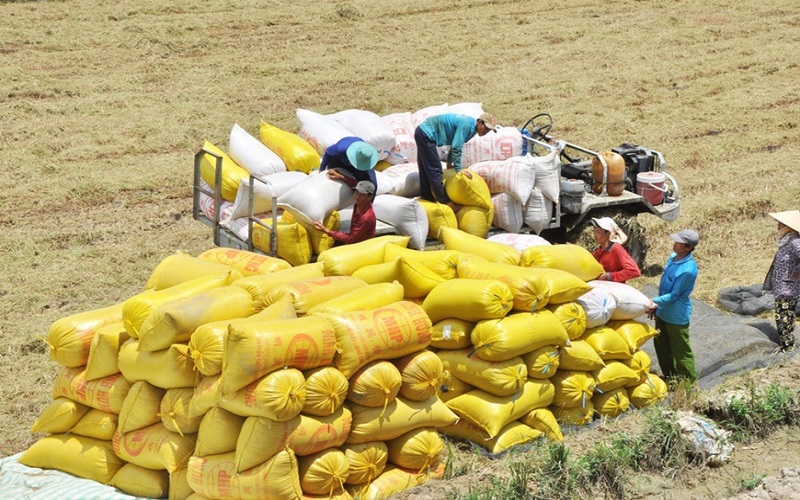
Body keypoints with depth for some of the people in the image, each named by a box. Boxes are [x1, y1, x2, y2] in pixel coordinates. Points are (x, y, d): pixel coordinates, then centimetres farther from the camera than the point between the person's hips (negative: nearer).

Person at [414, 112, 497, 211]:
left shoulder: (471, 128, 6)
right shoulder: (466, 125, -23)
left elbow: (455, 145, 18)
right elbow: (456, 148, -26)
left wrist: (449, 162, 19)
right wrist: (459, 170, -23)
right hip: (426, 135, -10)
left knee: (426, 170, 19)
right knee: (435, 170, -6)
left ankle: (426, 196, 29)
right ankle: (444, 201, -2)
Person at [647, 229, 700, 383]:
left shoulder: (688, 270, -29)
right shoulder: (673, 258, -1)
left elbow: (674, 295, -24)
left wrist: (656, 302, -32)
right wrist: (656, 305, 13)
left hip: (677, 316, -9)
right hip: (663, 312, 9)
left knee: (681, 352, 6)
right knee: (661, 345, 22)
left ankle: (689, 383, 21)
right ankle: (670, 376, 39)